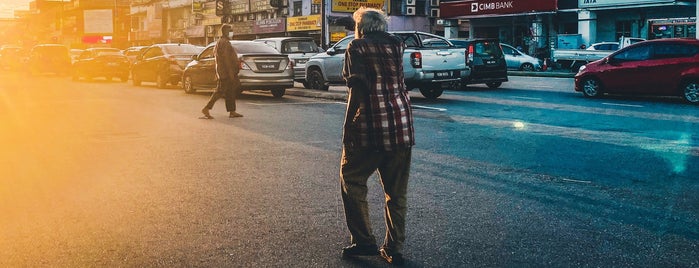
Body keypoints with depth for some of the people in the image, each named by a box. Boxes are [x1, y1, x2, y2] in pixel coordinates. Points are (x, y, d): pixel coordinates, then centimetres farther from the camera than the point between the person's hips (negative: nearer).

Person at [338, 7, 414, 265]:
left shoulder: (357, 47, -2)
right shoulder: (395, 45, 11)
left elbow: (357, 89, -12)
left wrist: (348, 128, -10)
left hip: (370, 127, -5)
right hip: (402, 127, 5)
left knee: (351, 180, 11)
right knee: (397, 190, 11)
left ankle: (364, 241, 8)